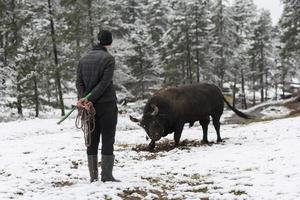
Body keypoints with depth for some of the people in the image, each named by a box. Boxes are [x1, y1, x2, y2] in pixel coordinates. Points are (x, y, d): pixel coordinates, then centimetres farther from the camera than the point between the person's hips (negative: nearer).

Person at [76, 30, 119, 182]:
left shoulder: (84, 59, 9)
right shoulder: (108, 58, -7)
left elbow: (79, 82, 1)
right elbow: (104, 83, -16)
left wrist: (82, 98, -10)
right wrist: (89, 99, -16)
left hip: (90, 105, 5)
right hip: (106, 104, -5)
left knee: (92, 140, 9)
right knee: (108, 139, 1)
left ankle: (93, 176, 9)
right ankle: (107, 175, -2)